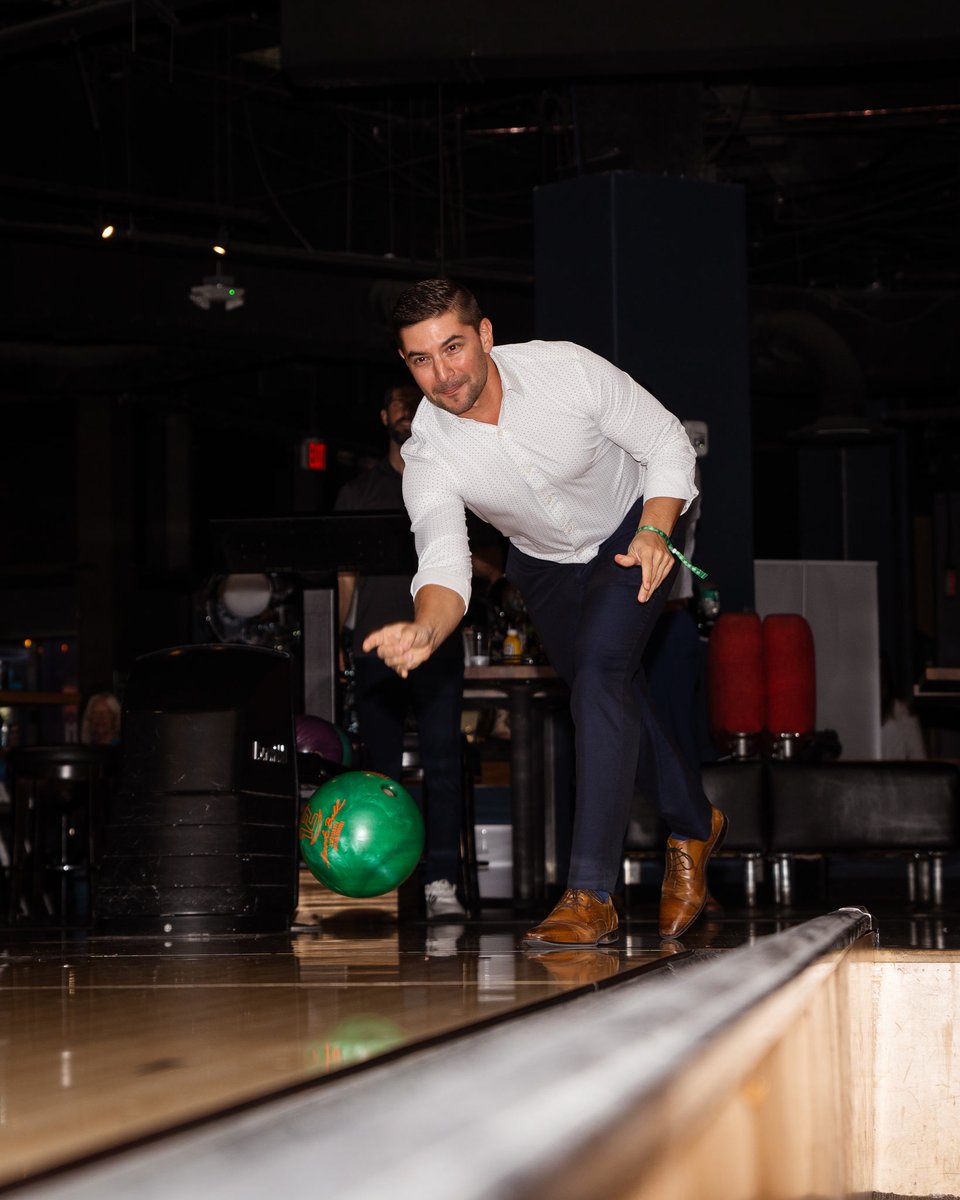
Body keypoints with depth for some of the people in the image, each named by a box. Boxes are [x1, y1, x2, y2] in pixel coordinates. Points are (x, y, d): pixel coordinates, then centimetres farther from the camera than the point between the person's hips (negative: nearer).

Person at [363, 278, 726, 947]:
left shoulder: (567, 371, -31)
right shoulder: (428, 457, -27)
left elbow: (667, 443, -18)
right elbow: (445, 564, -37)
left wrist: (655, 532, -34)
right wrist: (424, 631, -59)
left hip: (632, 531, -4)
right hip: (544, 561, 4)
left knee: (600, 668, -24)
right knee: (611, 697, 12)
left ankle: (591, 896, -27)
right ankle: (694, 827, 41)